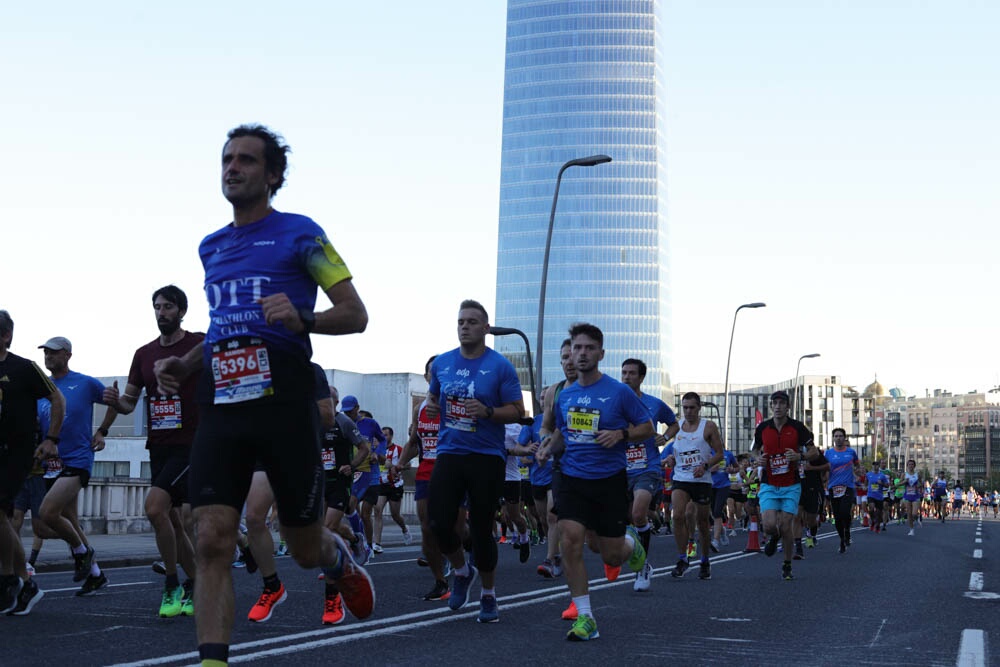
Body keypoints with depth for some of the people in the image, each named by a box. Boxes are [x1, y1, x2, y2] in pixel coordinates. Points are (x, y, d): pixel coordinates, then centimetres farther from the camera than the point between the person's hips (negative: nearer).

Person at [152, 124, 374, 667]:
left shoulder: (299, 234, 2)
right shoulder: (211, 248, 19)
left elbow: (356, 315, -2)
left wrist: (302, 318, -21)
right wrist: (184, 363, 13)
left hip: (282, 399, -4)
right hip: (221, 403, 4)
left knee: (306, 550, 7)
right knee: (211, 541, -12)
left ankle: (341, 561, 43)